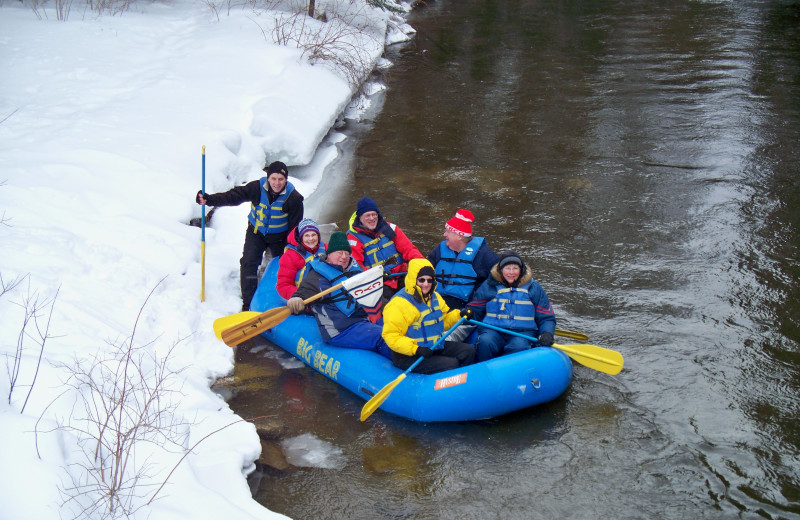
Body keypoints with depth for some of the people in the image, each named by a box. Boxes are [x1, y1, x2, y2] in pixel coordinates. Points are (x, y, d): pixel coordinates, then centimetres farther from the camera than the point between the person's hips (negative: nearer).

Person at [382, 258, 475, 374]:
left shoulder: (434, 297, 11)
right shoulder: (398, 303, -18)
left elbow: (444, 320, 22)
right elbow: (391, 335, -22)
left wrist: (459, 315, 0)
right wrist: (415, 349, -32)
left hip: (436, 347, 9)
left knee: (468, 352, 6)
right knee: (451, 365, -23)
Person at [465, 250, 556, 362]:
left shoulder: (533, 288, 10)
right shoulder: (489, 286, 10)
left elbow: (547, 318, 13)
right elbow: (475, 308, 18)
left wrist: (547, 333, -8)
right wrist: (468, 312, -7)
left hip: (523, 332, 0)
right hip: (493, 330, 1)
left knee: (519, 346, -34)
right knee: (485, 342, -32)